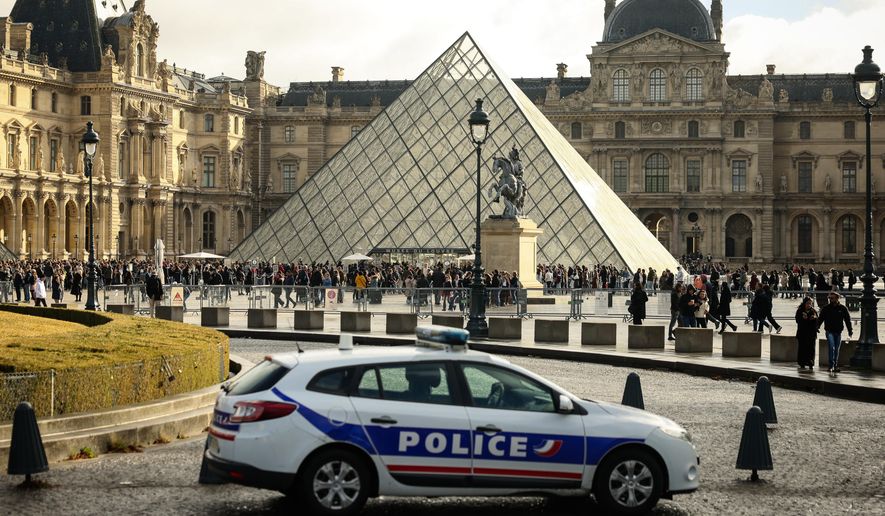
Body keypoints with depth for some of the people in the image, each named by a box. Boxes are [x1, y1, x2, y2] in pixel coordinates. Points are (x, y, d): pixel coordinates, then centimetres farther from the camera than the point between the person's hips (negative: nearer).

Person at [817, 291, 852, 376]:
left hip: (838, 332, 2)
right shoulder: (826, 309, 3)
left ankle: (835, 366, 20)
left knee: (836, 349, 9)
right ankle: (831, 365, -18)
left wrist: (850, 330, 1)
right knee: (831, 347, -17)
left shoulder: (842, 308, 3)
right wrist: (817, 327, -9)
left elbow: (847, 319, 6)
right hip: (829, 331, -2)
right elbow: (820, 318, 5)